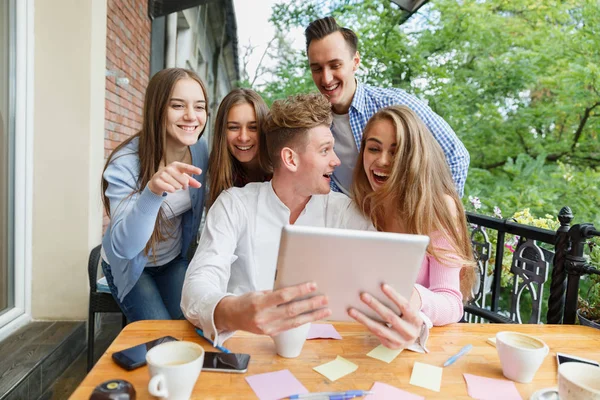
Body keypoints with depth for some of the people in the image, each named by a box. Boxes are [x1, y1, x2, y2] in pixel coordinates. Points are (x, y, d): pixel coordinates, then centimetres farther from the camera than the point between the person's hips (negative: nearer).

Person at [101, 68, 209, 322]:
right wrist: (152, 192, -51)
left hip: (174, 261, 4)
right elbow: (123, 247, -38)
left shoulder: (200, 149, -14)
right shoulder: (126, 163, -29)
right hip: (130, 266, -3)